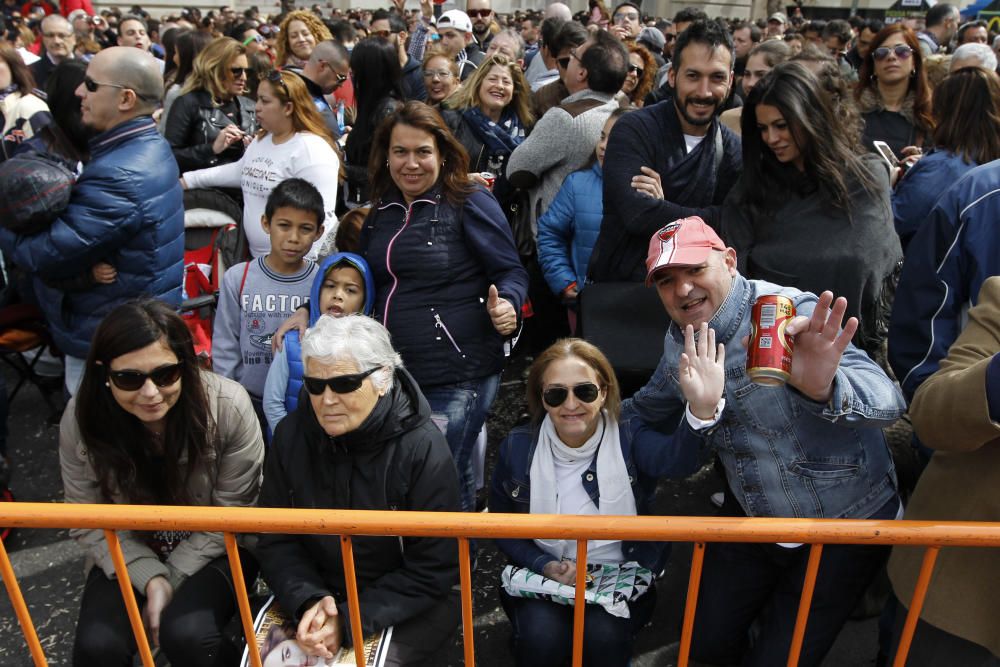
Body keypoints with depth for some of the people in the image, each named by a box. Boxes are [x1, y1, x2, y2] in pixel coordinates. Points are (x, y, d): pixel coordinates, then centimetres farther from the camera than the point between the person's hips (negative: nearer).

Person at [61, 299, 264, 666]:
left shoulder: (227, 405, -23)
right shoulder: (81, 419, -16)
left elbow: (232, 513, -14)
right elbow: (89, 523, -7)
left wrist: (172, 579, -16)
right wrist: (150, 579, -18)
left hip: (212, 550, -2)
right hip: (128, 553, 2)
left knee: (186, 635, -26)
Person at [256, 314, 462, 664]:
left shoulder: (422, 449, -20)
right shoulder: (291, 435, -8)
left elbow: (432, 570, -16)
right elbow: (276, 541, -1)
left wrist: (349, 621, -24)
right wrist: (309, 601, -20)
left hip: (409, 603, -3)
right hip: (316, 590, 3)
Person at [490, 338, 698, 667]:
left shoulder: (631, 438, -12)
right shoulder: (518, 448, -7)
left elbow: (684, 457, -36)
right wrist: (543, 565, -12)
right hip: (542, 579, 1)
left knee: (603, 634, -28)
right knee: (542, 636, -26)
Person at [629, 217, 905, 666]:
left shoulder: (791, 313, -25)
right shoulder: (678, 343, -5)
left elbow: (887, 400, -37)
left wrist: (823, 389, -57)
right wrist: (700, 411, -15)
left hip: (845, 525, -5)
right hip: (752, 520, 5)